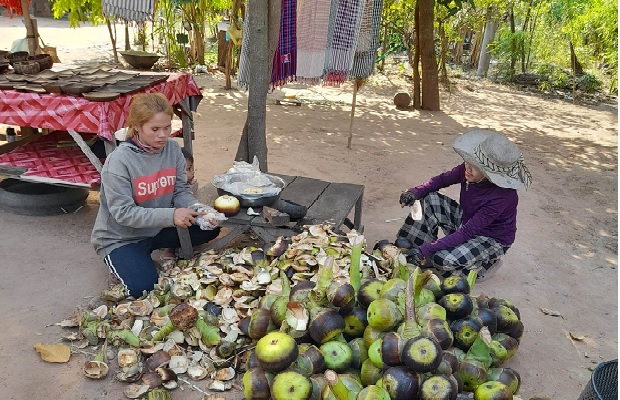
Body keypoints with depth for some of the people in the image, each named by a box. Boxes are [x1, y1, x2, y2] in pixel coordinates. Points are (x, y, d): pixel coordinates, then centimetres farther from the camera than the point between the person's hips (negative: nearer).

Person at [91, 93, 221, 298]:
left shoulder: (172, 148, -8)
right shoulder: (118, 161, -24)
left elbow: (181, 191, -4)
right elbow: (123, 212, -26)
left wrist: (197, 209, -27)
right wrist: (171, 215, -36)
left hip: (159, 229, 5)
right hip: (120, 237, -5)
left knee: (210, 227, -6)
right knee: (143, 287, -22)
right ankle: (122, 260, 12)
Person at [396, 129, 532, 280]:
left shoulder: (504, 197, -34)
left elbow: (466, 232, -33)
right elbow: (442, 179, -1)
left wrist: (427, 249, -36)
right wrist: (415, 192, -22)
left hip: (492, 239, -6)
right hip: (467, 220, 6)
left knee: (442, 259, -28)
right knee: (429, 199, -16)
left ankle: (485, 262, 1)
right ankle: (410, 249, -5)